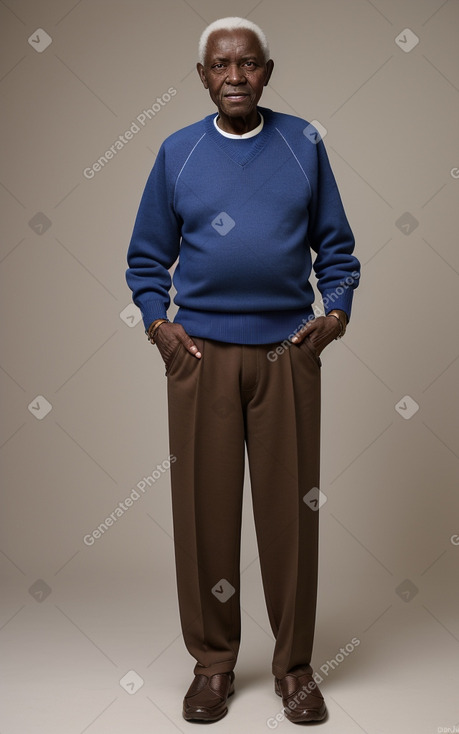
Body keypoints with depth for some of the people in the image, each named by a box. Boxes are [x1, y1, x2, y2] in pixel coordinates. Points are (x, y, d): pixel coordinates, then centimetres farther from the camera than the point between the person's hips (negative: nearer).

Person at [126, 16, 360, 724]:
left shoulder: (304, 145, 8)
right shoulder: (178, 152, 8)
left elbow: (335, 244, 11)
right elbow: (147, 255, 11)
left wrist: (335, 312, -4)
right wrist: (158, 323, -3)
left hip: (289, 351, 0)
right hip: (201, 353, 0)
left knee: (291, 508, 2)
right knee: (204, 508, 3)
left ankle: (295, 664, 18)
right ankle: (213, 661, 19)